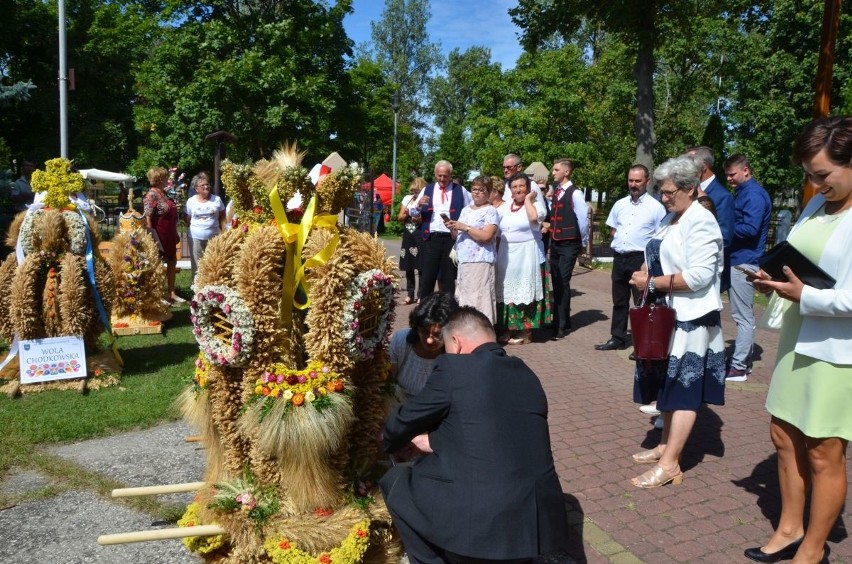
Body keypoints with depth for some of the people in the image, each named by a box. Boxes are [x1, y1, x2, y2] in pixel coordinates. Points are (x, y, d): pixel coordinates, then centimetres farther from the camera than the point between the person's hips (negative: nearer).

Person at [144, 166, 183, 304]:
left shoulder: (164, 193, 9)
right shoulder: (151, 195, -16)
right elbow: (148, 219, -20)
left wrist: (175, 234, 17)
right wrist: (154, 238, -23)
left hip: (169, 235, 9)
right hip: (160, 236, -9)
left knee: (172, 262, 14)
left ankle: (171, 293, 25)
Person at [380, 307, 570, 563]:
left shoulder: (452, 368, -6)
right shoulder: (525, 373, 12)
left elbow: (405, 421, 9)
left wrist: (385, 439, 31)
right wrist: (435, 440, 33)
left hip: (480, 523, -6)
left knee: (395, 481, 16)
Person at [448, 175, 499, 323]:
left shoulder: (490, 211, -5)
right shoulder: (466, 209, 17)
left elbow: (486, 236, -18)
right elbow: (458, 236, 22)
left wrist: (465, 227, -14)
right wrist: (453, 228, 0)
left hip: (480, 261, -8)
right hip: (463, 260, 8)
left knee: (478, 298, -10)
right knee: (463, 296, 10)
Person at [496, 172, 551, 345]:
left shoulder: (535, 203, -4)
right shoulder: (505, 207, 11)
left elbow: (534, 217, -25)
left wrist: (528, 200, -14)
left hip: (527, 255, -5)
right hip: (507, 254, 5)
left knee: (525, 291, 0)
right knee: (507, 292, 9)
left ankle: (526, 331, 7)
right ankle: (508, 329, 19)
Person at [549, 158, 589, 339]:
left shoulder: (575, 193, -11)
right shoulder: (555, 192, 11)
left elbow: (583, 219, -11)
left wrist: (583, 242, -2)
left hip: (569, 245, -7)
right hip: (555, 243, 7)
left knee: (563, 283, -7)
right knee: (556, 283, 11)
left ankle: (561, 326, 1)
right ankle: (560, 320, 23)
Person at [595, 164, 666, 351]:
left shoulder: (656, 207, -6)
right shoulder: (619, 204, 11)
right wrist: (619, 241, 8)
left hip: (641, 259, -6)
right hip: (619, 258, 6)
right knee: (619, 301, 14)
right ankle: (617, 338, 25)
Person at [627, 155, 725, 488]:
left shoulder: (701, 221, -15)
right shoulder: (671, 218, 11)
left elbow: (699, 276, -23)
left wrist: (653, 283, -18)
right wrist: (645, 273, -3)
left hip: (689, 319, -9)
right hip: (666, 314, 9)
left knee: (683, 390, -2)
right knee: (669, 384, 16)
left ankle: (669, 464, 3)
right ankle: (666, 444, 28)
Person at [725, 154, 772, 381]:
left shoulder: (753, 194, -12)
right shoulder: (744, 192, 17)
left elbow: (750, 228, -22)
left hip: (744, 261, -10)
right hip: (739, 260, 10)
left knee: (743, 316, -6)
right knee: (744, 315, 15)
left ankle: (738, 367, -1)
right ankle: (744, 359, 23)